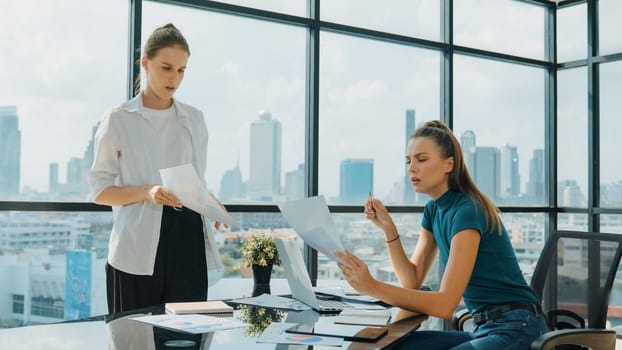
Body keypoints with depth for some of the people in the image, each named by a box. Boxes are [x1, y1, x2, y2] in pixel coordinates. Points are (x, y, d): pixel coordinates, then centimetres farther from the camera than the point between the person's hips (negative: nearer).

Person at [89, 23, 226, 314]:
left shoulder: (194, 119, 14)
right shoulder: (119, 119, 2)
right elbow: (100, 189, 1)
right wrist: (147, 192, -15)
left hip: (189, 238, 3)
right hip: (139, 245, -3)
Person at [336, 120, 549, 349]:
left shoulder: (467, 210, -19)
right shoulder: (434, 209, 8)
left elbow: (446, 304, -24)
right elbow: (412, 280, 7)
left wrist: (372, 287, -30)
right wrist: (388, 228, -5)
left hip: (517, 330, -8)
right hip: (484, 329, 8)